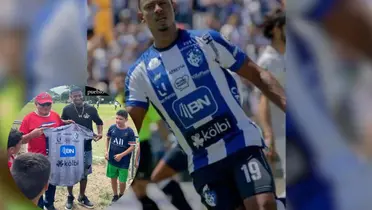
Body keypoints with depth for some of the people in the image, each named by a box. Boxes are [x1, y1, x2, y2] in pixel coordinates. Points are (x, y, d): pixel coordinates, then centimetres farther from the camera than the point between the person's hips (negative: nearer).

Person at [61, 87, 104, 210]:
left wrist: (100, 133, -6)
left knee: (84, 173, 12)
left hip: (86, 146, 2)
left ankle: (82, 197, 28)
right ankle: (70, 197, 25)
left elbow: (99, 122, 11)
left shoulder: (91, 109, -4)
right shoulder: (67, 110, -8)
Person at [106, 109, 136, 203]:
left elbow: (132, 147, -14)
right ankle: (115, 196, 33)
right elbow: (108, 139, 12)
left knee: (122, 181, 3)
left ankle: (121, 195, 29)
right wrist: (106, 151, 2)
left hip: (124, 161, -3)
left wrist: (121, 155, -21)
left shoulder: (129, 131, -15)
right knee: (113, 178, 14)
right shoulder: (112, 128, -5)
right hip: (112, 159, 3)